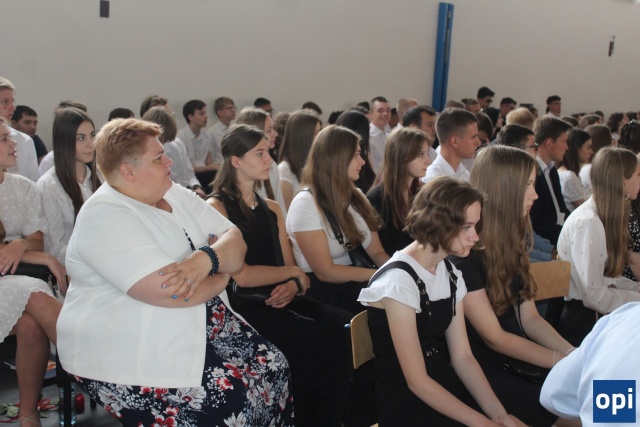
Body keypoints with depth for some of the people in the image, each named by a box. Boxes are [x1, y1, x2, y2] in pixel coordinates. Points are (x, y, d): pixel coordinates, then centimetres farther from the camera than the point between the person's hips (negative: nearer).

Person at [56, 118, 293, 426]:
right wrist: (220, 278, -8)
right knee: (229, 398, -21)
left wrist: (205, 259, -23)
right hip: (129, 354, -8)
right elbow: (171, 291, -28)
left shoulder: (176, 195, 8)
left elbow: (234, 243, 0)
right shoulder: (105, 216, -18)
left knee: (273, 367, -5)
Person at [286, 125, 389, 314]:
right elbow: (325, 272, -16)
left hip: (359, 284, 7)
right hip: (324, 292, -7)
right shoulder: (305, 203, -12)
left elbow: (376, 252, 9)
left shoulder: (356, 197, 11)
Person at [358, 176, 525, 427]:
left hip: (443, 385, 6)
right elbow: (416, 381, -19)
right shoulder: (398, 281, -19)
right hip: (406, 403, -6)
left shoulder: (450, 274, 3)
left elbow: (462, 357, 1)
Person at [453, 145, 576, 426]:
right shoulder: (464, 251, -19)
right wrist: (564, 361, -14)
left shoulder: (511, 242, 6)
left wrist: (575, 354, -9)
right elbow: (494, 338, -17)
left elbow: (530, 319, 6)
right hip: (482, 371, -7)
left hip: (515, 359, 7)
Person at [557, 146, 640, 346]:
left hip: (594, 312, 9)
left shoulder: (605, 217, 8)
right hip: (581, 320, -9)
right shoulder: (588, 222, -20)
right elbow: (593, 294, -22)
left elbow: (607, 277, 9)